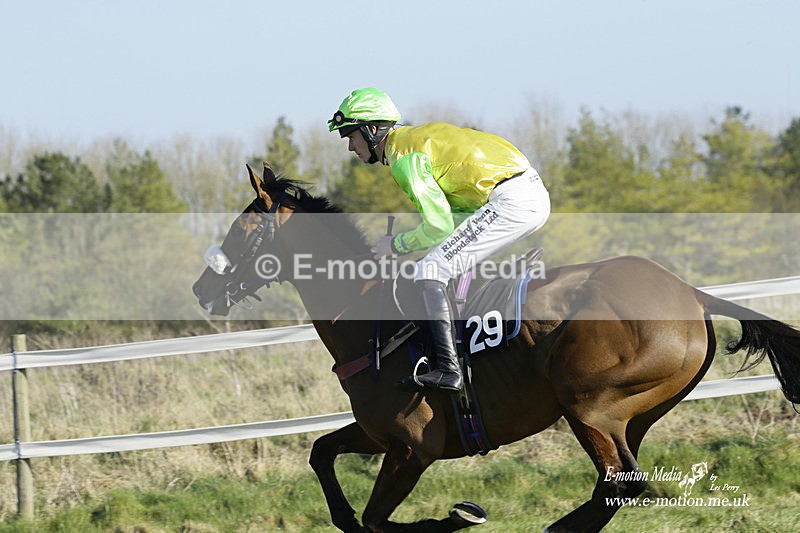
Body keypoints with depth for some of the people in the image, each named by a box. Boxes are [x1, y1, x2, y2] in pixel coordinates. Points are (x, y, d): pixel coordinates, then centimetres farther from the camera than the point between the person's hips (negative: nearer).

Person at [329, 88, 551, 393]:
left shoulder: (403, 156, -8)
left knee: (431, 271, -13)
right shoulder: (416, 137, 22)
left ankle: (447, 369, -21)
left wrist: (396, 245, 2)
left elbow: (438, 226, -13)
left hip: (510, 202, -10)